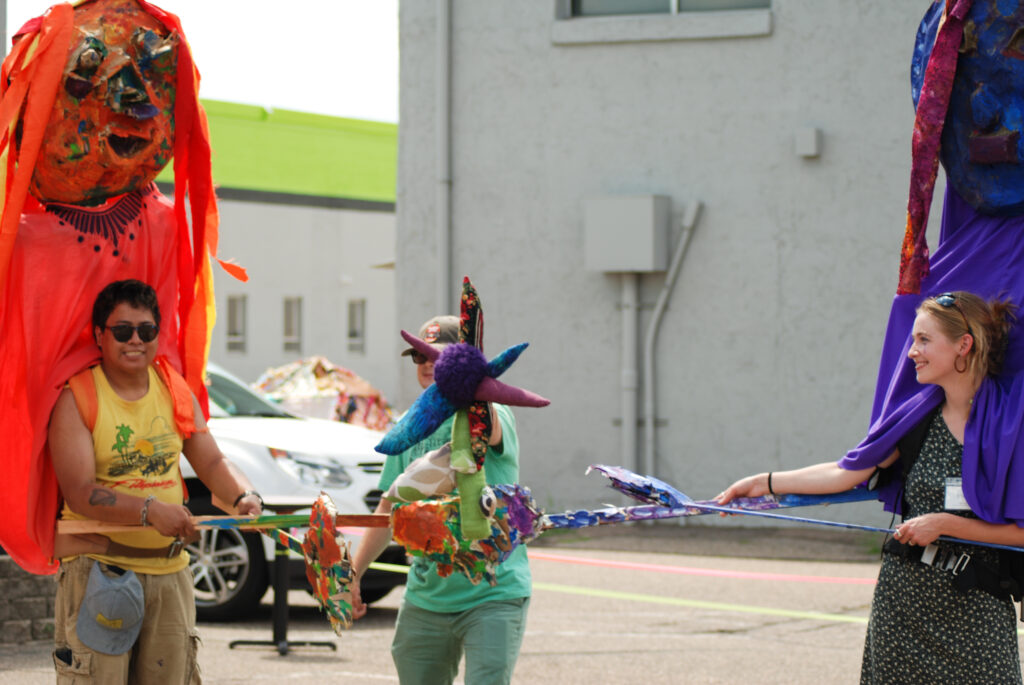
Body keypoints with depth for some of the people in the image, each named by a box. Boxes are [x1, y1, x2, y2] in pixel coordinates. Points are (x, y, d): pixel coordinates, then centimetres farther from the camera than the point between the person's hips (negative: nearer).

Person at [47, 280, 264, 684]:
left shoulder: (174, 390, 11)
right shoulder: (77, 398, -7)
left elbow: (211, 462, 10)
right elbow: (79, 492, -16)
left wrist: (244, 497, -12)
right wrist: (150, 510, -29)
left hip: (169, 568, 6)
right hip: (98, 564, -5)